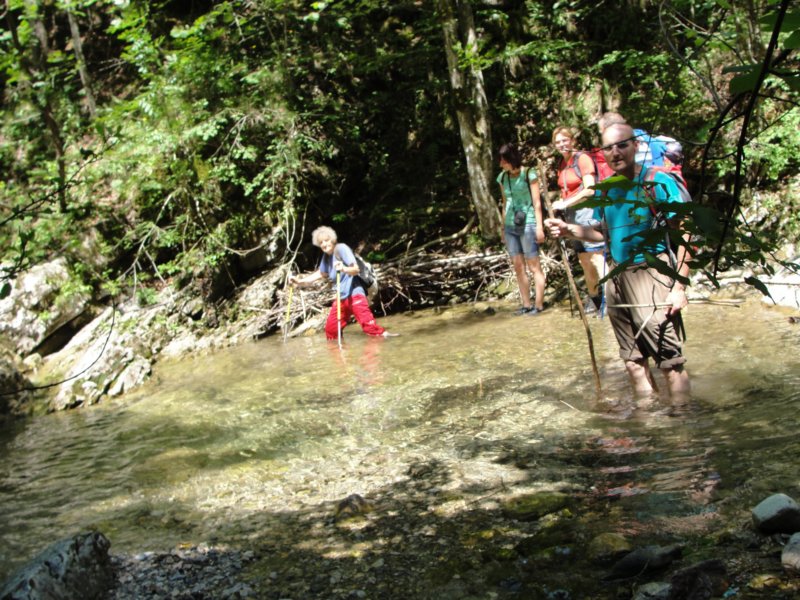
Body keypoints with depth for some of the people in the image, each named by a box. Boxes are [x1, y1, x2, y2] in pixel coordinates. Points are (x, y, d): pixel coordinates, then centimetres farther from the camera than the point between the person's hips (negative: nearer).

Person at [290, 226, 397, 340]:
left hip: (355, 294, -8)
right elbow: (321, 274, 28)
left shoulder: (341, 248, -11)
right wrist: (299, 281, 21)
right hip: (341, 297, 8)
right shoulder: (326, 256, 10)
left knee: (368, 324, -27)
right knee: (330, 331, 9)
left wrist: (344, 269, -40)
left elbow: (356, 269, -19)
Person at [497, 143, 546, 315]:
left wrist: (539, 226, -10)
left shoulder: (529, 174, -6)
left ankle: (539, 305, 0)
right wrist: (503, 228, 16)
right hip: (510, 226, 6)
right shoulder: (502, 177, 9)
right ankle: (526, 304, 11)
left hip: (527, 224, -6)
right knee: (518, 267, 6)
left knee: (534, 266, -3)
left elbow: (536, 202, -6)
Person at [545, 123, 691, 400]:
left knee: (670, 360, -7)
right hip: (616, 280, 7)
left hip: (651, 275, -7)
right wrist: (570, 230, 6)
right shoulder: (605, 190, 10)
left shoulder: (658, 183, -9)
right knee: (634, 361, 13)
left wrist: (679, 286, -19)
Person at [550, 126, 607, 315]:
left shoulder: (582, 158, -9)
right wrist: (561, 204, 4)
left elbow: (589, 190, -16)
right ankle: (594, 299, 23)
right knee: (584, 261, 13)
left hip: (587, 211, -8)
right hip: (572, 214, 8)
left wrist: (565, 203, -16)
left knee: (597, 258, -13)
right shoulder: (562, 164, 15)